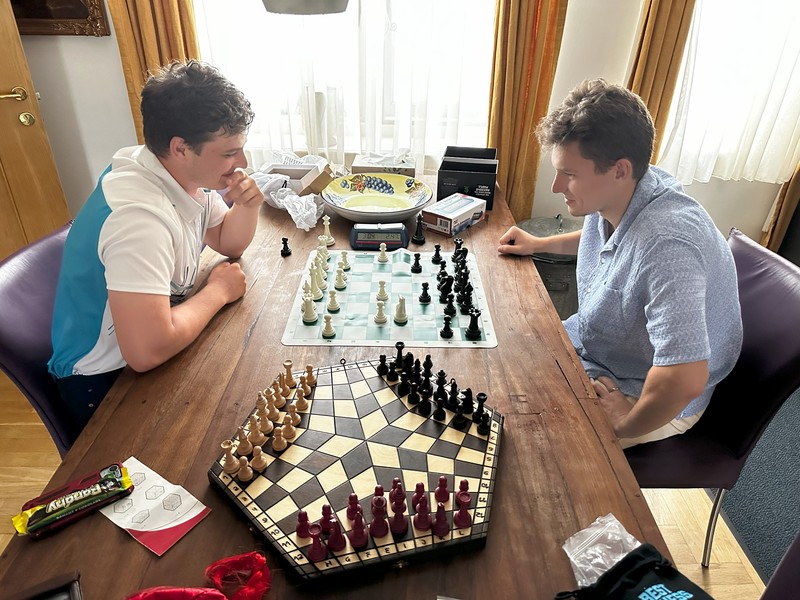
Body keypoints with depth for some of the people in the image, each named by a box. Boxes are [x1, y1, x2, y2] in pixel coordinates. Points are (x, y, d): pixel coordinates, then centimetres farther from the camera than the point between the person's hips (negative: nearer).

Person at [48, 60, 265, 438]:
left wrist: (246, 208, -14)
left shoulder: (184, 174, -6)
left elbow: (228, 243, 8)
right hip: (105, 382, -7)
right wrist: (217, 291, -23)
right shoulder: (138, 212, -33)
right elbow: (146, 351, -38)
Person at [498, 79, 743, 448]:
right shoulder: (613, 195, -10)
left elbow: (684, 380, -44)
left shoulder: (666, 244, -39)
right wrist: (539, 244, 9)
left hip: (654, 401, -8)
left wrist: (624, 426, -26)